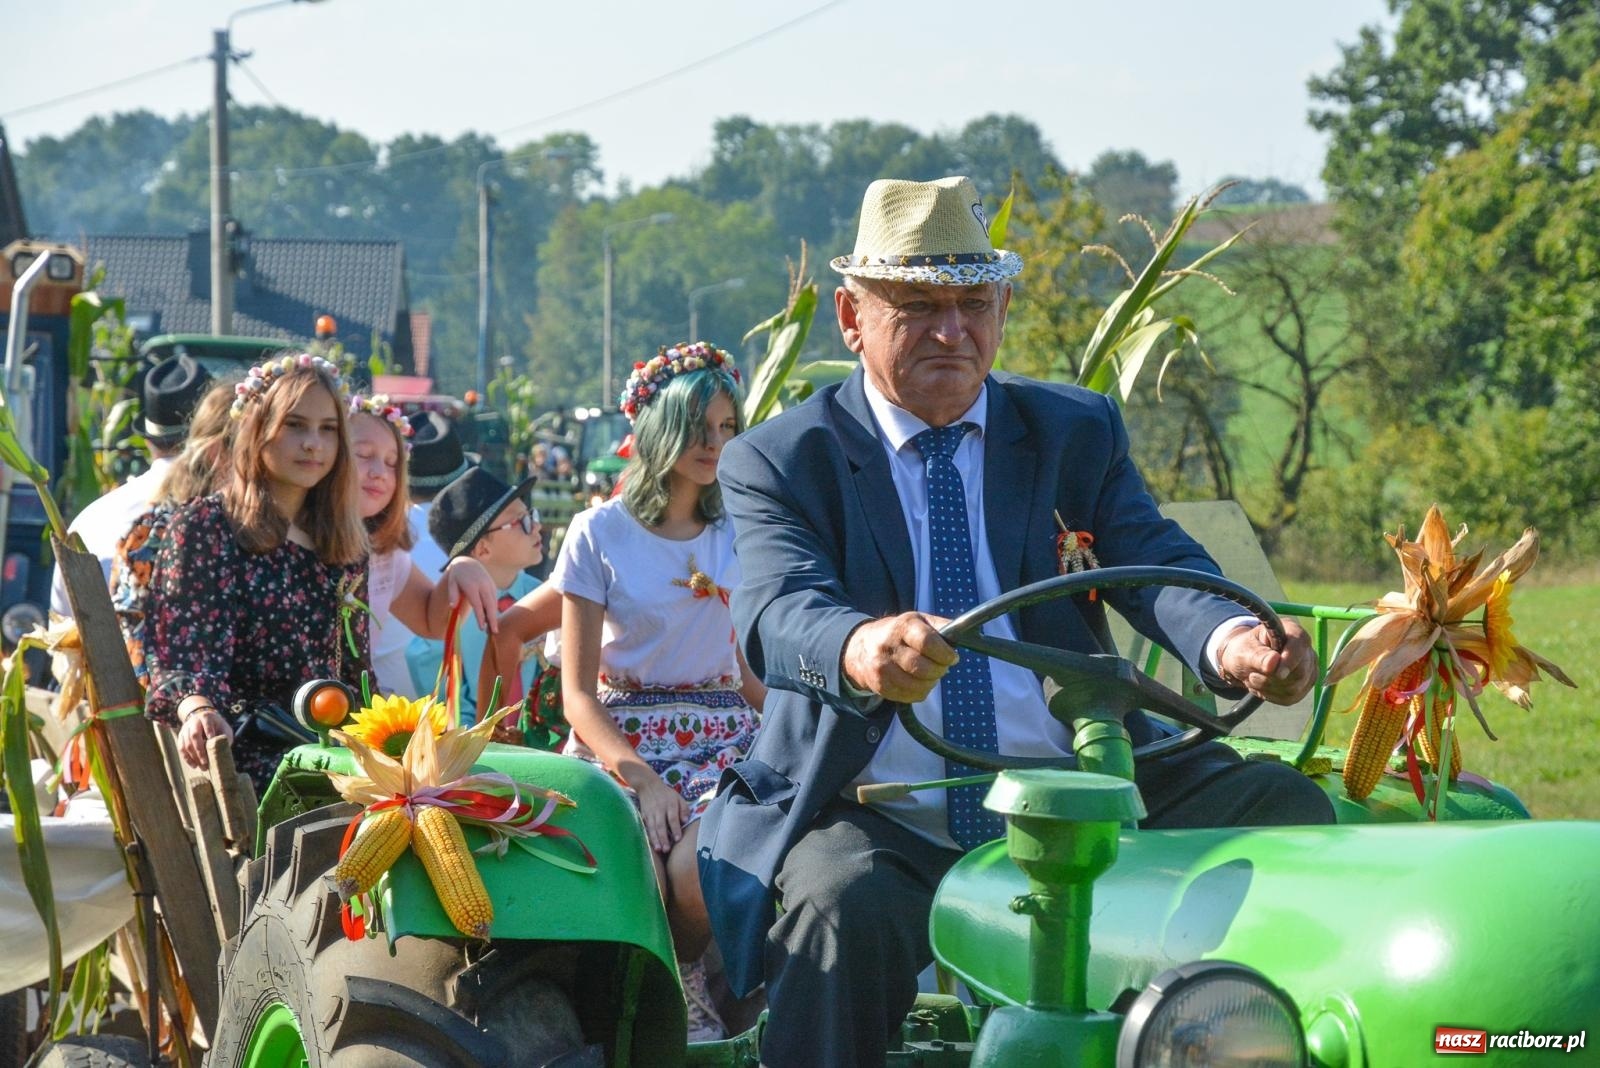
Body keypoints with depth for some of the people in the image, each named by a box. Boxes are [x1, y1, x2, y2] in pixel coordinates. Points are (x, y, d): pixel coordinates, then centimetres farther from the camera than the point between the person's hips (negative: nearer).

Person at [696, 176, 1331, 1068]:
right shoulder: (779, 461, 4)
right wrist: (860, 650, -42)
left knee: (1288, 808, -19)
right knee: (846, 906, -36)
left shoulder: (1079, 433, 15)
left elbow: (1157, 567, -1)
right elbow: (779, 612, -15)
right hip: (880, 817, -3)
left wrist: (1233, 641, -28)